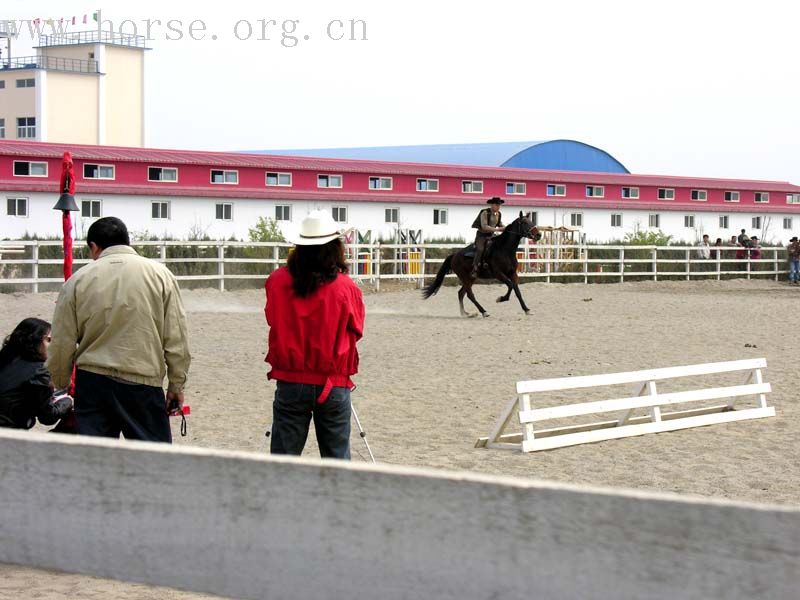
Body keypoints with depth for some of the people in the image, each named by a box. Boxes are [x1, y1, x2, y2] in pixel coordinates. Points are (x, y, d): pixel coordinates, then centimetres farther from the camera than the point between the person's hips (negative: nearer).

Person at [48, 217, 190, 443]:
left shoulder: (78, 280, 3)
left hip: (92, 383, 1)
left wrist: (57, 386, 19)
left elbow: (62, 344, 5)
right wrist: (176, 385, 9)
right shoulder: (160, 274, 2)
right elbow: (176, 340, 0)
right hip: (144, 383, -1)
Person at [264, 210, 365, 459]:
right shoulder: (347, 288, -10)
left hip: (290, 382, 1)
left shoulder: (277, 282, -6)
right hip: (333, 384, -1)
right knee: (337, 457, 9)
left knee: (283, 456, 7)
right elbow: (356, 331, 3)